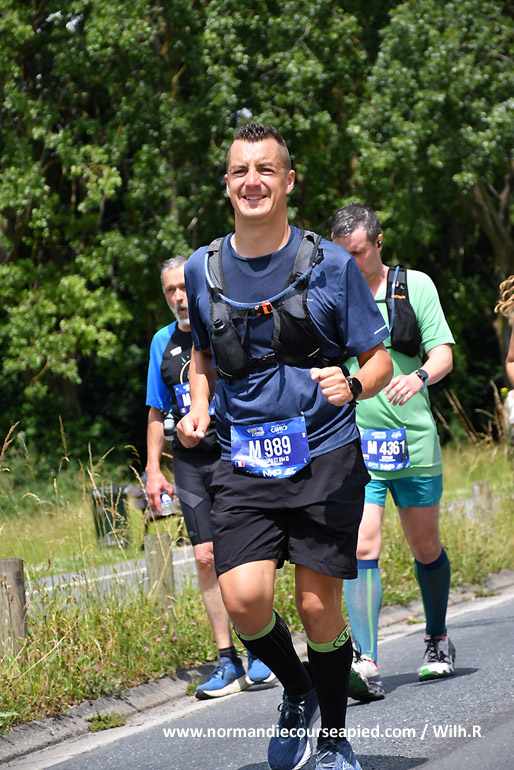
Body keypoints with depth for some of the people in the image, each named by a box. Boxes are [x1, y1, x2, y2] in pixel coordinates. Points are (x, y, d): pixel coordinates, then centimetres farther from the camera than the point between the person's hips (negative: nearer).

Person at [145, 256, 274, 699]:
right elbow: (158, 411, 19)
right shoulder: (163, 342, 13)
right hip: (190, 462, 4)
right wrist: (153, 469, 13)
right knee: (205, 556, -1)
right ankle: (228, 663, 4)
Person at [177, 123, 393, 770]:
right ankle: (297, 694, 15)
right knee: (245, 600, -16)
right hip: (245, 464, 2)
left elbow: (378, 359, 2)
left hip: (326, 457, -2)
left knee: (319, 608, -2)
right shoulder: (202, 270, 5)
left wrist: (353, 385, -20)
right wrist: (198, 410, 5)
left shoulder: (330, 265, -3)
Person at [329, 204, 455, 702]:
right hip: (353, 444, -1)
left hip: (414, 438, 1)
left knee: (425, 548, 13)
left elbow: (443, 353, -4)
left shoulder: (414, 286, 2)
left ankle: (437, 642, 36)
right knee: (362, 548, -15)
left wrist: (418, 376, -23)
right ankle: (366, 665, -20)